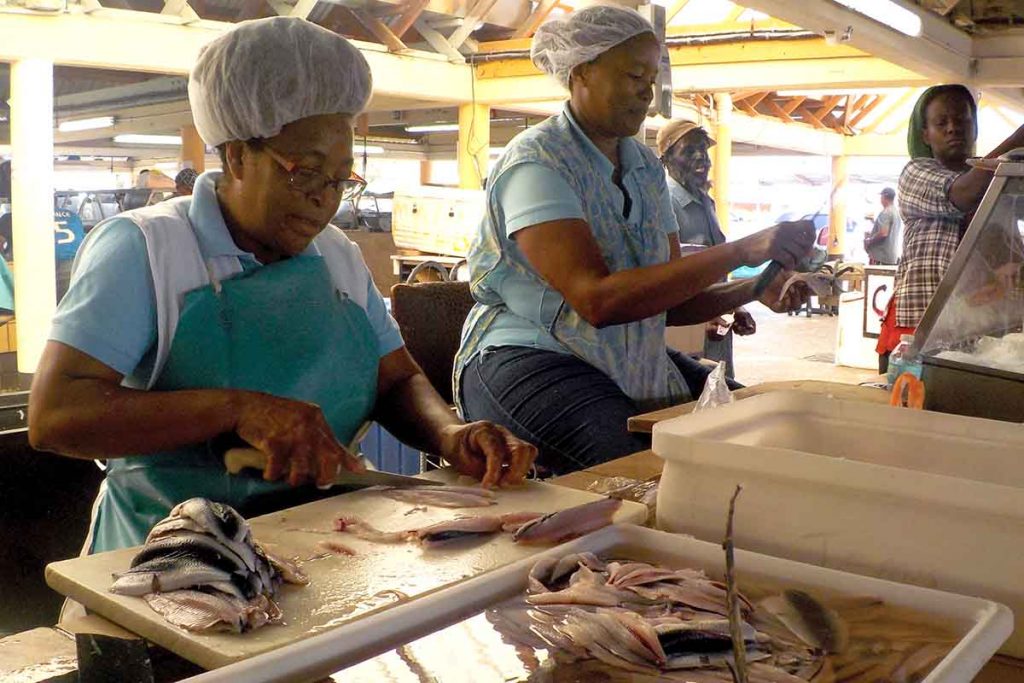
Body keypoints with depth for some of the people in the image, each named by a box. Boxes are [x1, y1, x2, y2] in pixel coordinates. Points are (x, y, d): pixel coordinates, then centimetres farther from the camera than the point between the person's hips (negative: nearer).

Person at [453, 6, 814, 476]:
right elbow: (596, 299, -26)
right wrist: (739, 252, -26)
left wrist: (753, 290, -10)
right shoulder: (534, 162, -13)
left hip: (635, 362, 8)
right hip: (529, 360, -7)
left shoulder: (646, 168, 11)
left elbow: (669, 300, 10)